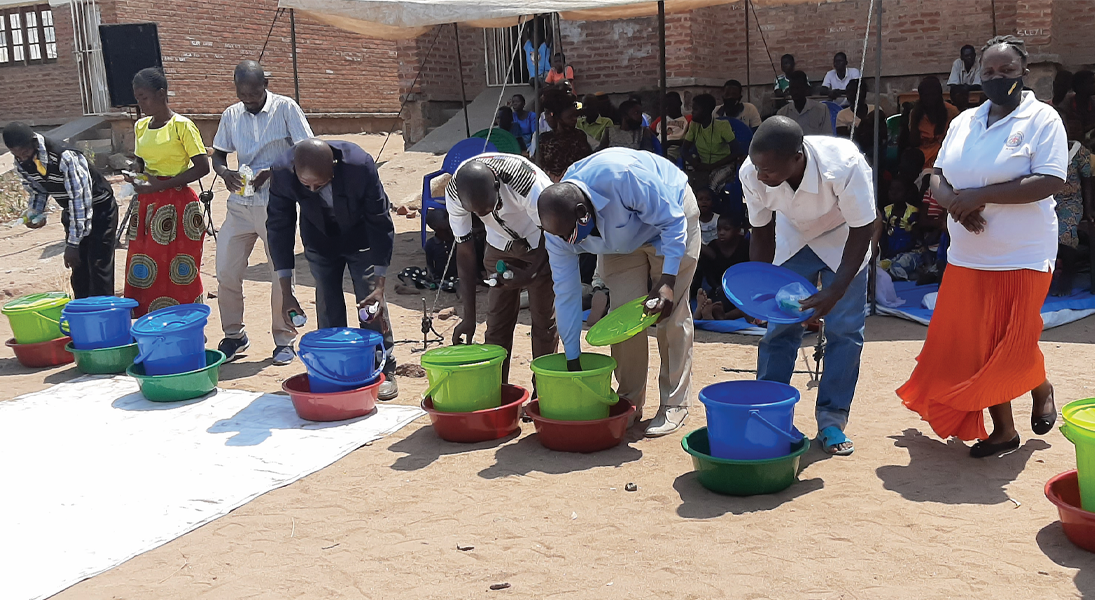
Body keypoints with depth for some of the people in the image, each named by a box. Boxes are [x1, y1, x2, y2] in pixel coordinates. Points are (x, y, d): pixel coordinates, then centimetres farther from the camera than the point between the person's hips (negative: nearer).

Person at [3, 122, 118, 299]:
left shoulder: (65, 157, -33)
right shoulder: (21, 164, -9)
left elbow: (80, 198, -32)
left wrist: (73, 244, -31)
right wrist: (33, 215, -13)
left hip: (99, 208, -7)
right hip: (72, 211, 7)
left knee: (98, 265, -12)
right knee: (78, 265, 5)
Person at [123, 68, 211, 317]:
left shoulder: (182, 126, -9)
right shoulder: (140, 127, 12)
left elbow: (202, 167, -14)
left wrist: (160, 185, -17)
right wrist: (135, 177, 1)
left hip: (178, 206, -7)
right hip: (148, 207, 7)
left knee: (180, 276, -4)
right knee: (143, 274, 5)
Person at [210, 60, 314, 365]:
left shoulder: (285, 108, -4)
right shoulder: (231, 115, 9)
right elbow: (218, 155, 15)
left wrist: (272, 172, -21)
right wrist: (225, 172, -8)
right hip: (239, 204, 4)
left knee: (281, 273, 1)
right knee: (226, 271, 3)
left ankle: (284, 339, 15)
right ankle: (234, 335, 20)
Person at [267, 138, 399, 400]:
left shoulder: (360, 166, -36)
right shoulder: (282, 172, -30)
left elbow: (381, 224, -26)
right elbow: (279, 227, -18)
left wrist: (379, 285, -29)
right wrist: (286, 293, -21)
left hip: (362, 239, -2)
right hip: (320, 241, 2)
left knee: (372, 304, -3)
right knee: (327, 308, 1)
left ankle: (384, 370, 10)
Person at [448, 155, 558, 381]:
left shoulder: (526, 184, -38)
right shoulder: (453, 194, -26)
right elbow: (465, 253, -16)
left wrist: (531, 274, -29)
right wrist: (469, 316, -17)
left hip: (541, 245, -3)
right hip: (500, 246, 3)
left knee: (544, 319, -3)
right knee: (497, 322, -1)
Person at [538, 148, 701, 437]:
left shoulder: (622, 177, -43)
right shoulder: (558, 225, -25)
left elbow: (673, 221, -29)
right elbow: (566, 294, -17)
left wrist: (668, 281, -38)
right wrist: (573, 362, -13)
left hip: (668, 218, -4)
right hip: (621, 240, 4)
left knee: (671, 314, -9)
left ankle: (675, 404, -2)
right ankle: (630, 401, 8)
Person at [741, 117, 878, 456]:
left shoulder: (844, 165, -40)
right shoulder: (752, 174, -30)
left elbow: (862, 231, -27)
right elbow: (761, 233, -12)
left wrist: (835, 292, -35)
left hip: (844, 239, -2)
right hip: (793, 238, 2)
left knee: (844, 330, -6)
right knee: (779, 328, -2)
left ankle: (832, 421, 6)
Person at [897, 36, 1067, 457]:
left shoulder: (1042, 119, -6)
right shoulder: (964, 122, 10)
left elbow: (1049, 182, -17)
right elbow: (938, 178, 10)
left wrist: (980, 195, -21)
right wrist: (955, 204, -12)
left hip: (1022, 258, -5)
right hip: (967, 260, 5)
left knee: (1013, 346, -2)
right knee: (978, 346, 8)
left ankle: (1041, 389, 33)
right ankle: (1003, 430, 24)